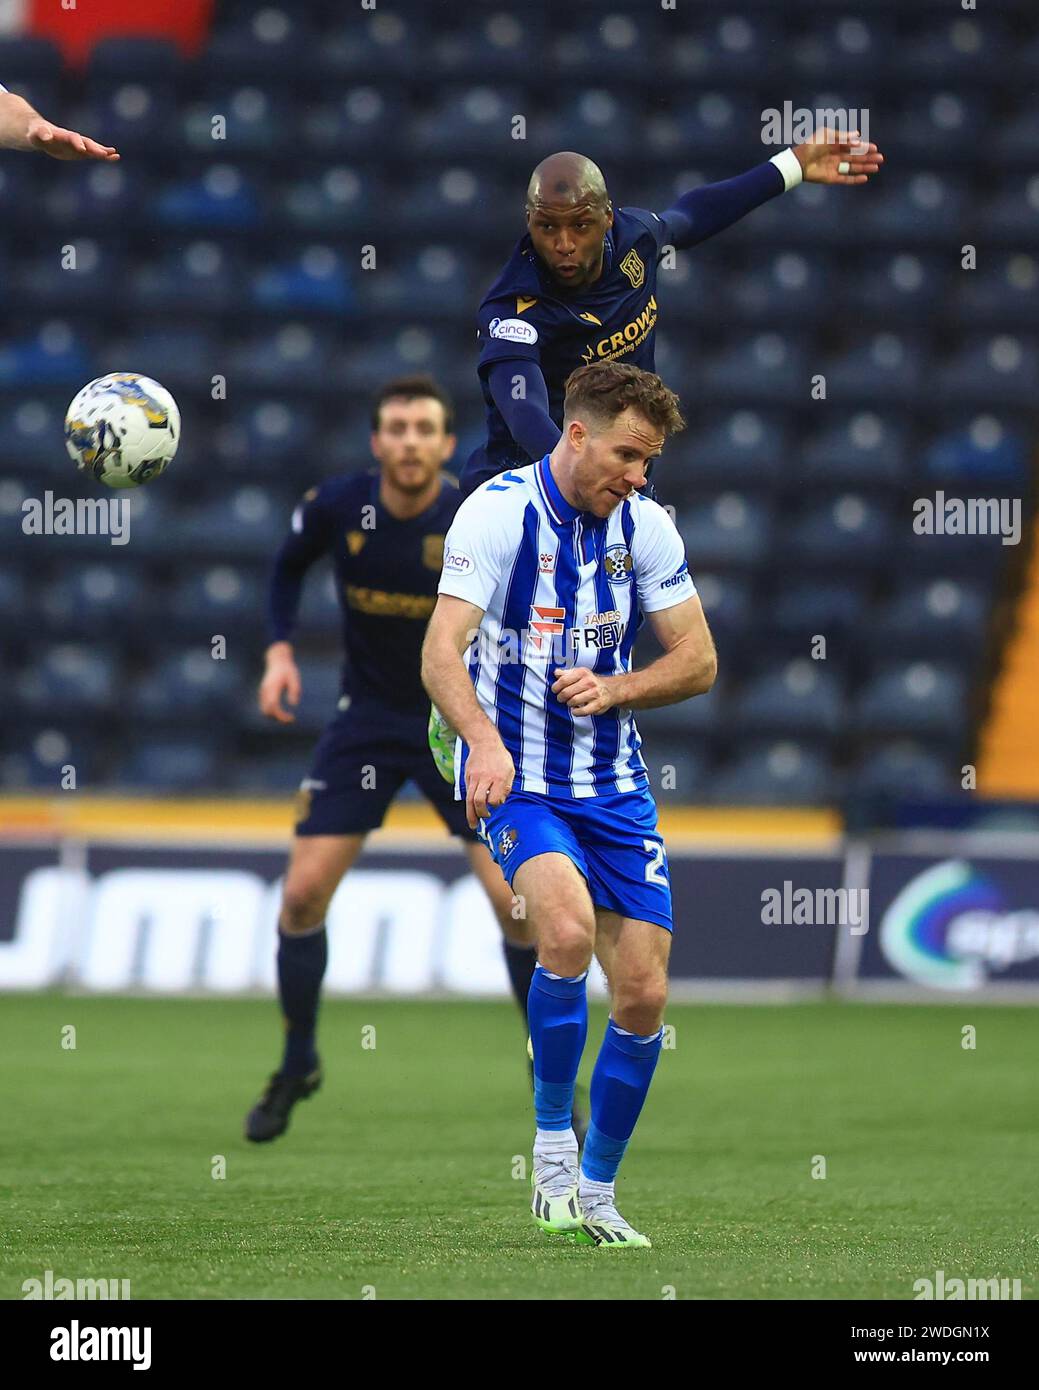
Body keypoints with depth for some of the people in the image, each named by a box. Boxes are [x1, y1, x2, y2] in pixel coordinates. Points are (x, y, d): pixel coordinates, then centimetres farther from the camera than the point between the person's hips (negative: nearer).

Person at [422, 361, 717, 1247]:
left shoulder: (645, 525, 2)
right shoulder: (497, 511, -12)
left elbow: (698, 661, 7)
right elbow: (441, 651, -20)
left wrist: (614, 689, -12)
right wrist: (483, 740, -38)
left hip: (615, 783, 5)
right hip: (516, 777, -5)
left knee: (643, 995, 1)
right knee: (568, 924, -31)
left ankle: (597, 1192, 19)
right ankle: (552, 1141, -13)